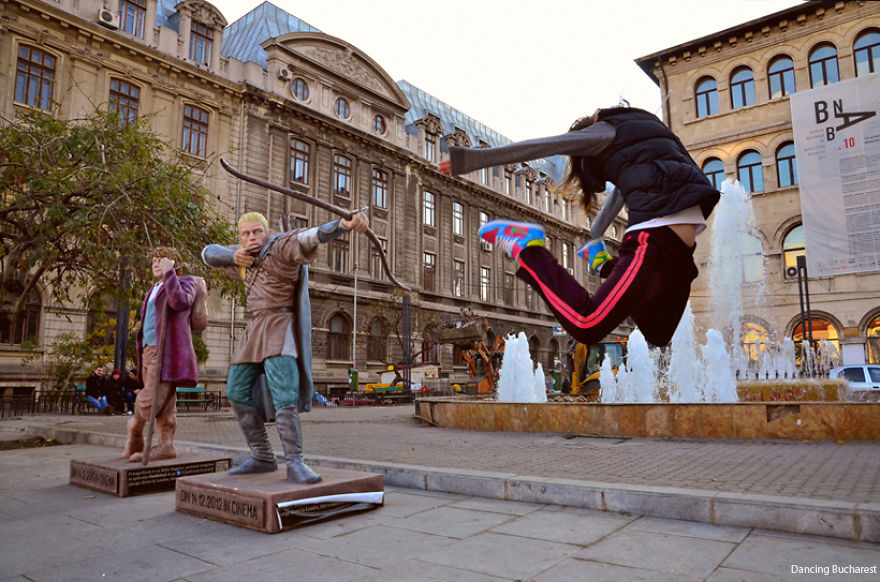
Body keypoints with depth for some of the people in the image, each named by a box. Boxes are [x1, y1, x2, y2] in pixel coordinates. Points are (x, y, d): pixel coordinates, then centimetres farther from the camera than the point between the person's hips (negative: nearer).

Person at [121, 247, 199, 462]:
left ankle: (135, 434, 1)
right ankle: (165, 445, 1)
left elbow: (181, 302, -18)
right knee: (163, 402, 3)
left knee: (152, 397, -15)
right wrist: (142, 352, 20)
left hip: (167, 350, -8)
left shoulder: (185, 282, 4)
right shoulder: (154, 289, 28)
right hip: (149, 348, 8)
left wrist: (169, 271, -17)